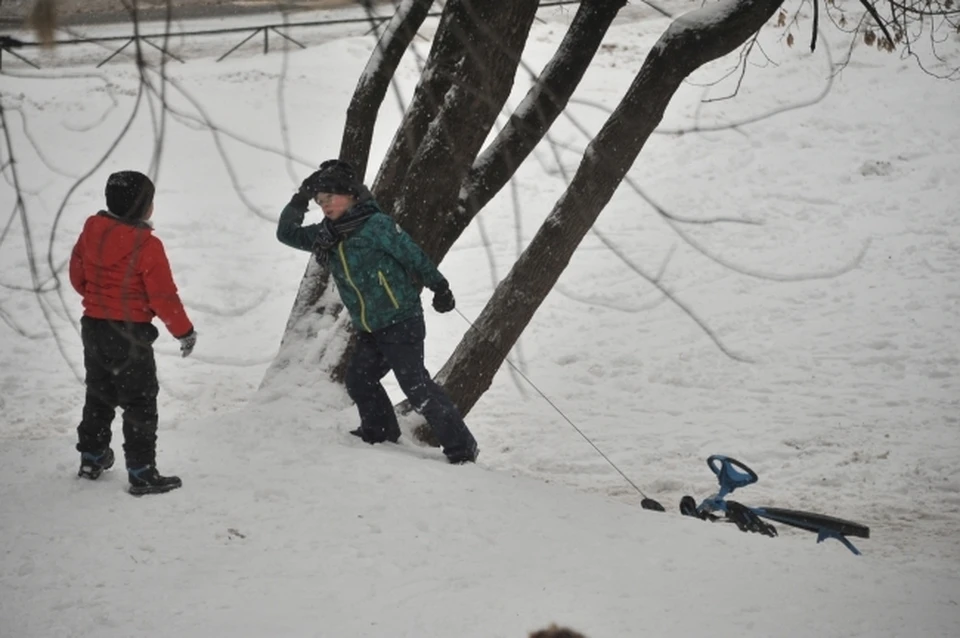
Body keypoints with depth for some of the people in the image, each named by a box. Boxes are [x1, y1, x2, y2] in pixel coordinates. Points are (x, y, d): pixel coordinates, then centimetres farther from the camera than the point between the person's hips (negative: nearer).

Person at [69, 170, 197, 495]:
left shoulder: (91, 231, -1)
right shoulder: (146, 245, -21)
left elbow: (77, 276, 11)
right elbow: (163, 296, -18)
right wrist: (184, 331, -5)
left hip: (93, 327, 7)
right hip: (129, 335, -7)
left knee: (99, 395, 22)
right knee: (140, 403, 1)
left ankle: (92, 458, 34)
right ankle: (142, 474, 2)